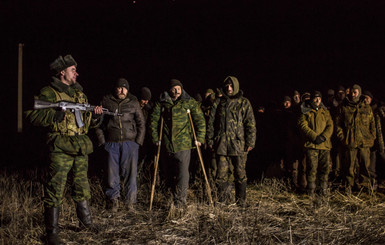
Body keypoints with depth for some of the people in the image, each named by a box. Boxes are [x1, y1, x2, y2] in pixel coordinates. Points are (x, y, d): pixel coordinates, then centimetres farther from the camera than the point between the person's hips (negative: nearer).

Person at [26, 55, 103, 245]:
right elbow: (32, 115, -12)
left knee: (82, 187, 16)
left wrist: (95, 115, 1)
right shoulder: (49, 92, -3)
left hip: (81, 149, 7)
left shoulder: (80, 93, 18)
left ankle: (85, 222, 31)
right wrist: (56, 115, -21)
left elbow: (88, 122, 23)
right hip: (61, 149, -6)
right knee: (55, 190, -6)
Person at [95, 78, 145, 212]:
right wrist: (102, 140, 1)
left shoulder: (133, 103, 8)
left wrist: (138, 141, 4)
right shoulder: (106, 101, 6)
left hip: (130, 143, 0)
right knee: (112, 172, 2)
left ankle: (130, 201, 12)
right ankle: (112, 200, 14)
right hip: (112, 143, 0)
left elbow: (141, 123, 12)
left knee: (130, 172, 1)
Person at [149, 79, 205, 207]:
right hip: (166, 145, 3)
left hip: (184, 145, -2)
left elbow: (200, 120, 4)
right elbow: (153, 121, 8)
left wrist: (199, 138, -1)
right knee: (167, 173, 11)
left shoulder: (189, 102, 2)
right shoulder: (161, 103, 5)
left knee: (182, 174, -8)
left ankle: (179, 201, -2)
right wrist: (155, 138, 3)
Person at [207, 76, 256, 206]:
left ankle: (241, 200, 15)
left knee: (240, 173, 4)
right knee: (221, 173, 3)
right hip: (221, 144, 2)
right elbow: (211, 122, 13)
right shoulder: (218, 102, 11)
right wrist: (210, 140, 7)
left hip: (239, 144, -2)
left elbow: (250, 123, 1)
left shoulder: (244, 103, 4)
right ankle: (223, 198, 18)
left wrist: (250, 142, -5)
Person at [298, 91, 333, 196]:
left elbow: (330, 126, 8)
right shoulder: (306, 112, 7)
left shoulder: (325, 112, 17)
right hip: (311, 144, -3)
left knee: (325, 167, 4)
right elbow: (303, 126, -5)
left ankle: (323, 190, 16)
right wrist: (314, 136, -15)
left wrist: (324, 136, -10)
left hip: (325, 144, 3)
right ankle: (311, 191, 3)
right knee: (312, 168, -6)